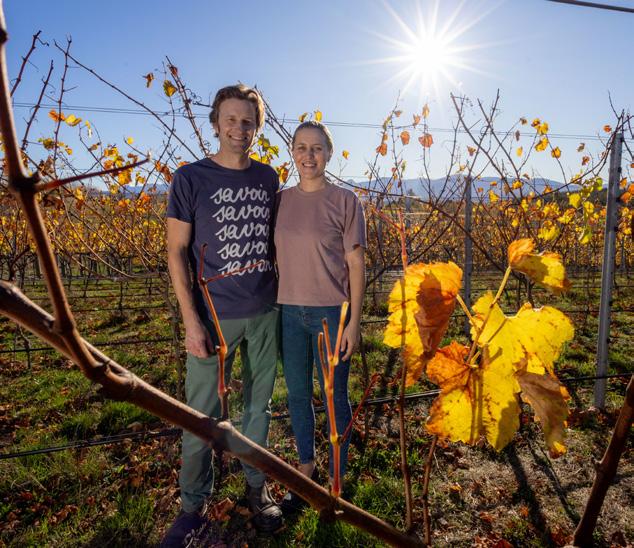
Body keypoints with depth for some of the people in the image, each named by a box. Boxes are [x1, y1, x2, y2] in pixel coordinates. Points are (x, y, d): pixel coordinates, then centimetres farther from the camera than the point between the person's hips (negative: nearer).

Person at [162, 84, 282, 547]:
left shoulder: (268, 177, 7)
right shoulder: (191, 178, -3)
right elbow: (176, 252, -5)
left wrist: (281, 297, 9)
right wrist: (191, 321, -12)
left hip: (264, 313, 4)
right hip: (214, 316, -3)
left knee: (259, 405, 14)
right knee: (202, 414, 5)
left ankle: (256, 487, 33)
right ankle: (194, 504, 26)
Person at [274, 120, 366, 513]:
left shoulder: (345, 201, -5)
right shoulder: (280, 201, 5)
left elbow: (356, 265, -5)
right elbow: (275, 258, 8)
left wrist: (354, 322, -8)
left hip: (331, 313, -3)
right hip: (289, 312, 4)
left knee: (335, 399, 9)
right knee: (298, 396, 16)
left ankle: (337, 480, 31)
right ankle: (306, 468, 38)